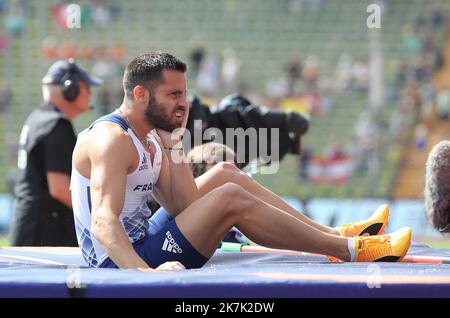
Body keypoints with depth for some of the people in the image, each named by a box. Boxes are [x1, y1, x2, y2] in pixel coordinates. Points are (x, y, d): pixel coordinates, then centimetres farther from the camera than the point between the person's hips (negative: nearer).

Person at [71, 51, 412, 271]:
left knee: (225, 174, 14)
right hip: (124, 266, -11)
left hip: (141, 247, 11)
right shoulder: (112, 140, -20)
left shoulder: (150, 140, 11)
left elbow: (182, 207, 4)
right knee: (230, 198, -20)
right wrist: (146, 274, -48)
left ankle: (333, 234, 11)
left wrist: (175, 145, -1)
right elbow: (103, 222, -33)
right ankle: (349, 250, -10)